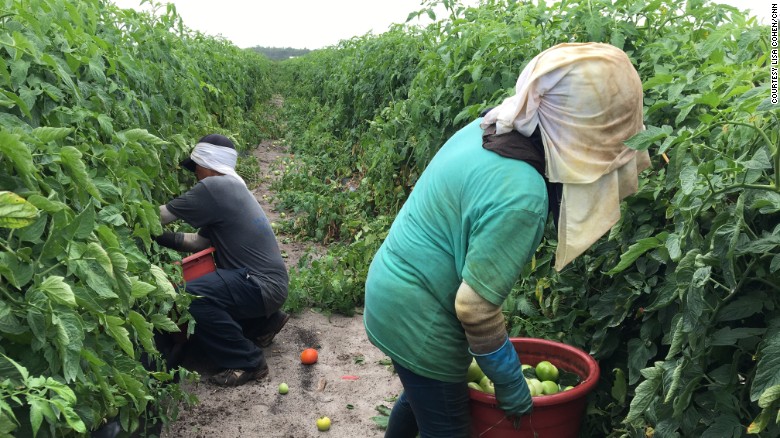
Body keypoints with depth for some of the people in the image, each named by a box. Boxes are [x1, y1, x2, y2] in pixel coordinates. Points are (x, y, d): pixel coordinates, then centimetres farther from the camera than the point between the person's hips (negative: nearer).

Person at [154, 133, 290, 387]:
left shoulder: (215, 187, -15)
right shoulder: (231, 188, 15)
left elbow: (162, 216, -7)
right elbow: (201, 241, 14)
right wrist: (159, 236, 8)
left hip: (263, 285, -10)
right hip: (266, 282, 10)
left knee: (190, 297, -24)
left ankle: (247, 362, -11)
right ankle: (265, 322, 23)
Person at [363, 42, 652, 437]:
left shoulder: (486, 128, -6)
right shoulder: (520, 193, -30)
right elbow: (475, 308, -26)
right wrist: (511, 383, -8)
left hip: (392, 286, 8)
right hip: (417, 318, -8)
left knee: (421, 396, 31)